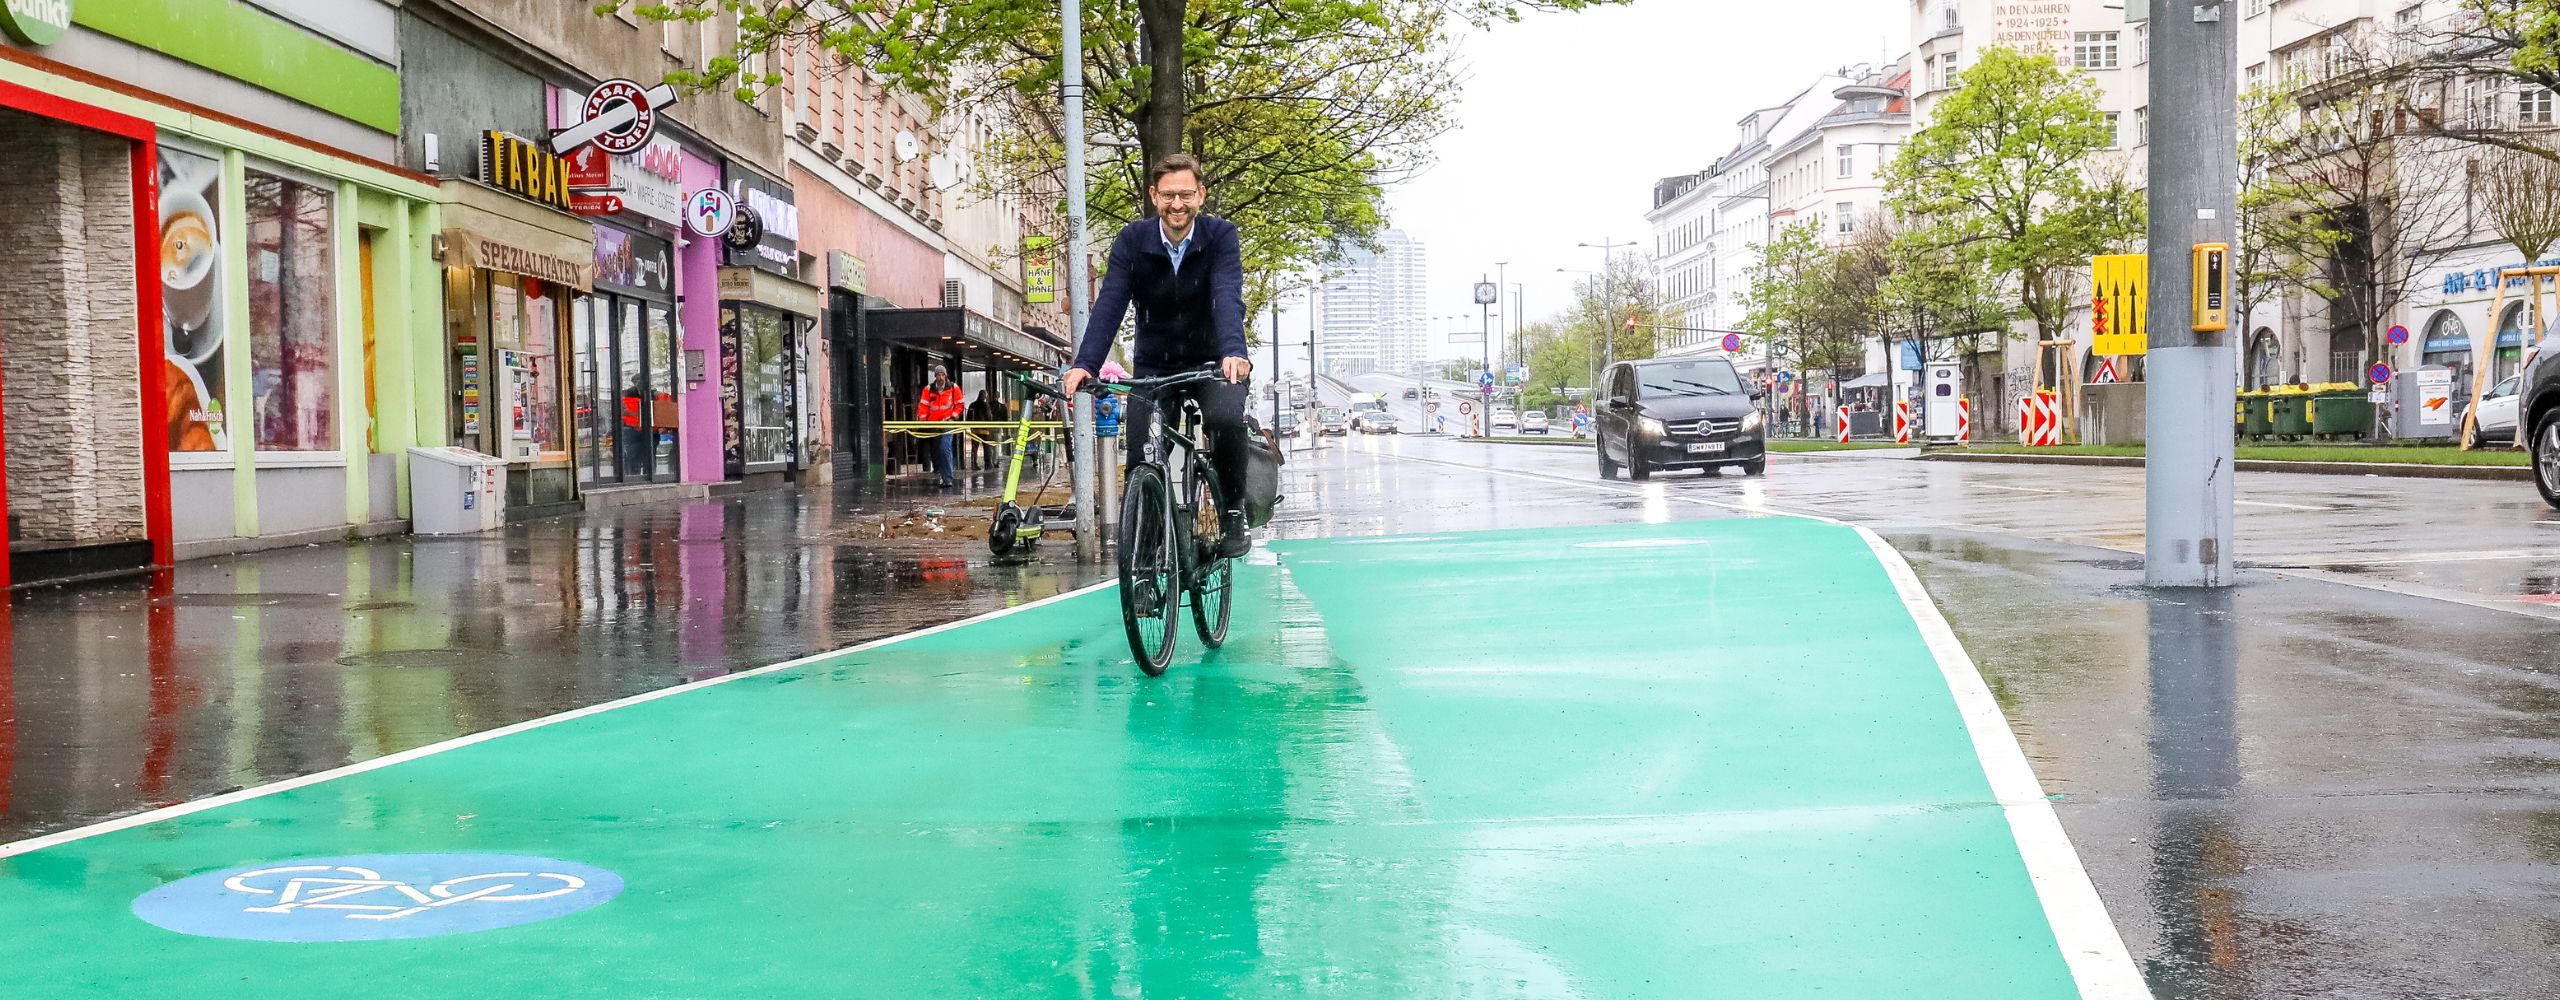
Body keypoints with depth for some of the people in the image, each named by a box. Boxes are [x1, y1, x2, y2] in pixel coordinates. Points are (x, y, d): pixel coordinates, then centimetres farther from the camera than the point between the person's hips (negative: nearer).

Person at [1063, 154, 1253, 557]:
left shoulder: (1220, 236, -12)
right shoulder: (1133, 240, -8)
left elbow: (1228, 297, -28)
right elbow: (1109, 304, -17)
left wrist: (1234, 352, -47)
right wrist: (1084, 364, -33)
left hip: (1210, 363, -2)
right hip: (1153, 367, 2)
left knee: (1226, 418, -30)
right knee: (1141, 456, -11)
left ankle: (1232, 511, -9)